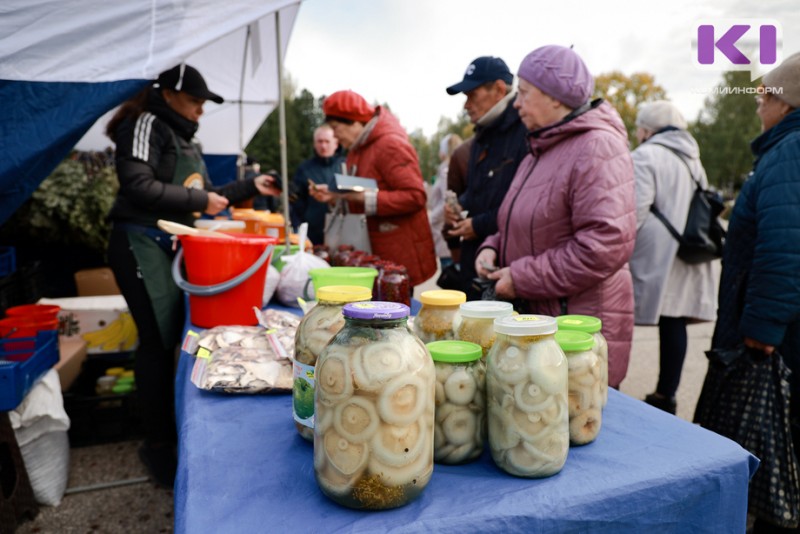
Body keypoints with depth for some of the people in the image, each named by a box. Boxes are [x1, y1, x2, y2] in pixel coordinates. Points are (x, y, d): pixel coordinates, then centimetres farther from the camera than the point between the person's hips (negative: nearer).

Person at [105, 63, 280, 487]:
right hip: (142, 245, -8)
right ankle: (157, 444, 3)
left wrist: (249, 187, 18)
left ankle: (171, 429, 20)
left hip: (173, 246, 8)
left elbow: (200, 197, 22)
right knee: (158, 340, -9)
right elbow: (138, 187, -18)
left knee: (175, 337, 8)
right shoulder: (145, 125, -5)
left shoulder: (183, 138, 22)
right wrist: (197, 201, -13)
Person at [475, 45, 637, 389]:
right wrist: (494, 248, 4)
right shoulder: (540, 150, 16)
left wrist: (522, 278, -19)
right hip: (532, 319, 9)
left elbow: (607, 244, -25)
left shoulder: (597, 148, -15)